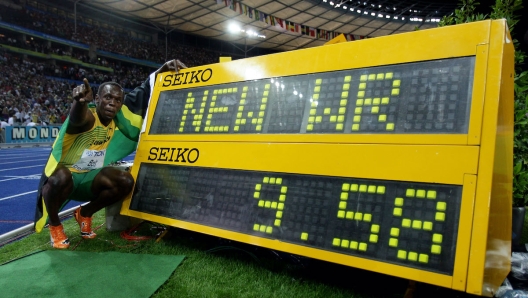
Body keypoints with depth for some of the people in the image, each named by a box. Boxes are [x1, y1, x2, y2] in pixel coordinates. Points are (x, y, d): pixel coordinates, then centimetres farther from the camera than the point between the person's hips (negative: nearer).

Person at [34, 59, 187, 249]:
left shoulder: (118, 118, -6)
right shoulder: (88, 116, -24)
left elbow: (142, 95, -1)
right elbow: (77, 118, -50)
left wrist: (163, 70, -11)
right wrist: (79, 101, -74)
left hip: (88, 178, 5)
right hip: (63, 174, -5)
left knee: (126, 182, -19)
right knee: (61, 179, -39)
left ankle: (85, 213, 8)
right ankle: (54, 224, -6)